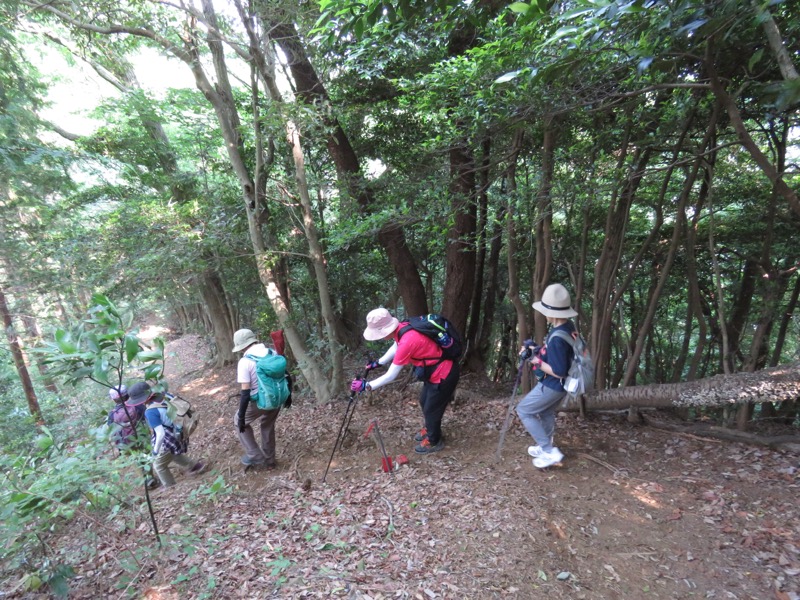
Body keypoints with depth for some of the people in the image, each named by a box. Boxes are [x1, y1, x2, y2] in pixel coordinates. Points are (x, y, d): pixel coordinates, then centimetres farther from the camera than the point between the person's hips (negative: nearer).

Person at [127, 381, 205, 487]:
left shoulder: (150, 412, -31)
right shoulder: (163, 397, -10)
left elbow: (160, 434, -31)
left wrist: (156, 449, -15)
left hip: (168, 442, -7)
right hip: (178, 434, 7)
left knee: (159, 466, 20)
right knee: (174, 455, 36)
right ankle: (196, 465, 45)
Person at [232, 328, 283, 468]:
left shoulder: (245, 361, -20)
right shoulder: (273, 353, -4)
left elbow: (245, 392, -20)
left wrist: (241, 416, -12)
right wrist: (287, 396, 18)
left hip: (259, 402, -5)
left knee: (239, 422, 22)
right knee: (268, 427, 27)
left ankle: (255, 456, 23)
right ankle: (269, 460, 38)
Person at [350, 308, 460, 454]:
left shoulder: (407, 342, -34)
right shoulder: (402, 329, -7)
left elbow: (390, 376, -25)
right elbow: (395, 348, 17)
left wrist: (366, 385, -17)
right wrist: (377, 363, 15)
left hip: (444, 374, -9)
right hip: (437, 369, 9)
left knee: (431, 409, 10)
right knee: (424, 401, 25)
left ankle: (434, 441, 34)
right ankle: (429, 429, 48)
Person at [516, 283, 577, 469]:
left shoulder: (557, 337, -33)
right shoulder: (568, 326, -3)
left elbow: (558, 371, -29)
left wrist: (537, 361, -19)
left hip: (552, 385, -9)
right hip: (559, 384, 9)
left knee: (523, 410, 7)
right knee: (546, 413, 27)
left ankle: (550, 452, 8)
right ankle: (545, 448, 46)